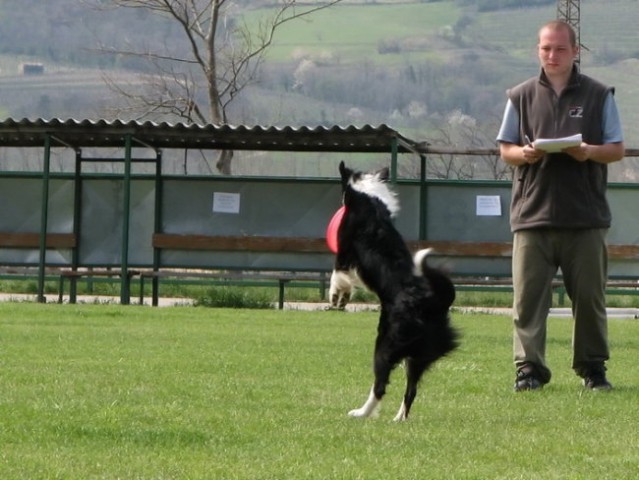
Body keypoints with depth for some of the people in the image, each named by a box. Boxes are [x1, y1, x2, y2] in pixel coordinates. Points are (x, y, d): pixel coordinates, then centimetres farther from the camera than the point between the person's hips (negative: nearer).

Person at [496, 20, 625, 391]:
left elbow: (618, 149, 7)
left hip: (586, 217, -1)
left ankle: (593, 368, 13)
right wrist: (524, 154, -11)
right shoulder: (521, 97, 10)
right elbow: (505, 149, 12)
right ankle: (530, 368, -1)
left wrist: (589, 152, -14)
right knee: (529, 295, -4)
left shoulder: (599, 96, 7)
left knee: (590, 295, 3)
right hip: (533, 212, 1)